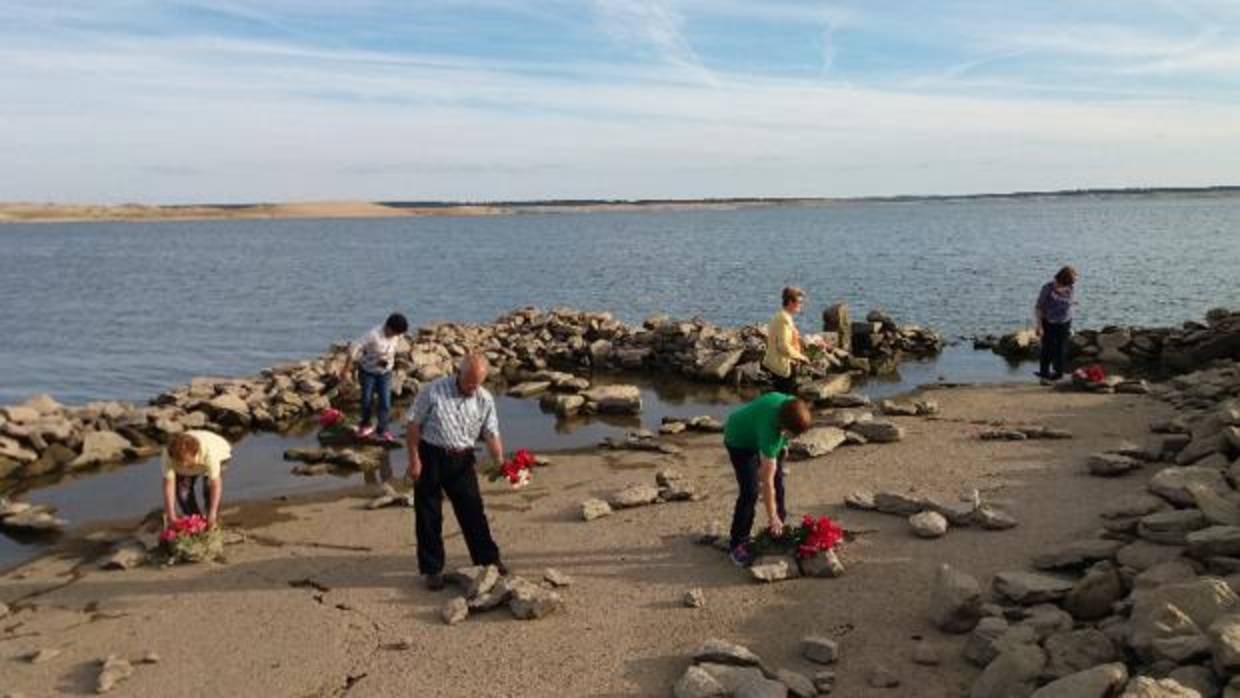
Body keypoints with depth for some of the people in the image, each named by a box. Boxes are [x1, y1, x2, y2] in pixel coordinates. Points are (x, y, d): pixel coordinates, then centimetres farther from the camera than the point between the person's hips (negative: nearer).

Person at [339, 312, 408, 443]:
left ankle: (383, 430, 10)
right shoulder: (373, 335, -31)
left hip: (385, 372, 4)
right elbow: (353, 348, -28)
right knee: (367, 399, 8)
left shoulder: (396, 336, -14)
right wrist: (346, 369, -23)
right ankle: (365, 425, 32)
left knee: (385, 402, -2)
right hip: (368, 371, -3)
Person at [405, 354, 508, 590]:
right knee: (428, 516, 5)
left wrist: (500, 460, -20)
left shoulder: (485, 400, -3)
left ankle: (488, 559, 22)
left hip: (462, 459, 3)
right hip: (430, 457, -2)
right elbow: (414, 425, -9)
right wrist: (414, 459, -12)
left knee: (473, 510, 7)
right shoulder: (433, 391, -13)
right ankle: (432, 569, 18)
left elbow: (491, 434, -4)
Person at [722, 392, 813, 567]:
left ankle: (778, 531, 23)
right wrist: (772, 516, -31)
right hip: (739, 441, -7)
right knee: (750, 492, -15)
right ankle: (738, 544, -2)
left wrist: (783, 443, 13)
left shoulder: (792, 405, -27)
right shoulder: (770, 429, -43)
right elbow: (767, 481, -36)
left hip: (758, 435, 7)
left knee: (779, 481, 6)